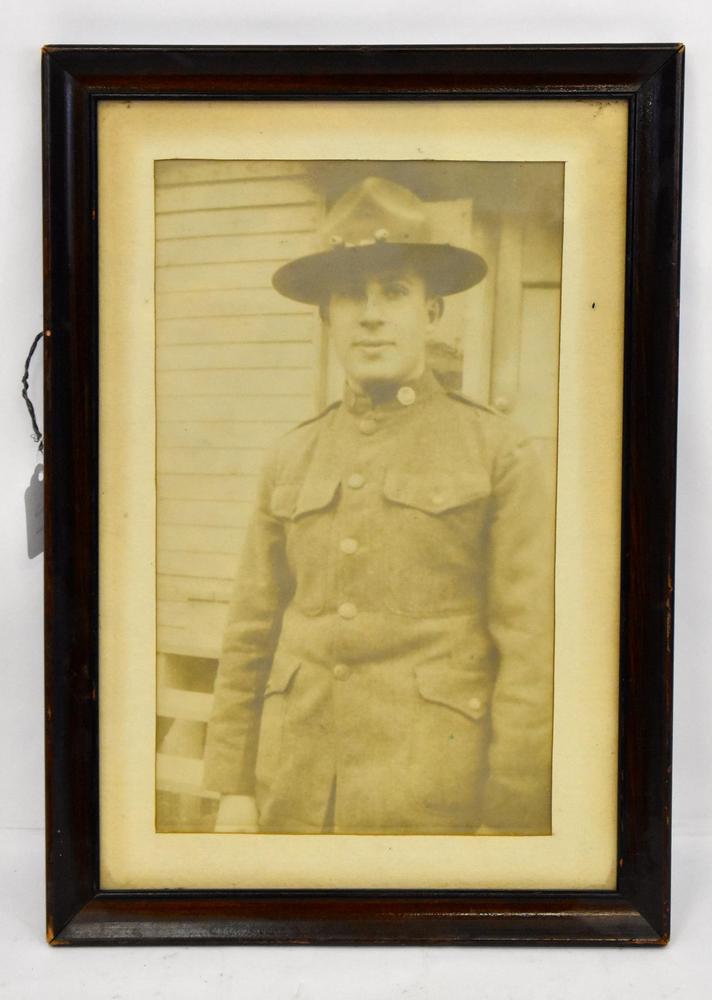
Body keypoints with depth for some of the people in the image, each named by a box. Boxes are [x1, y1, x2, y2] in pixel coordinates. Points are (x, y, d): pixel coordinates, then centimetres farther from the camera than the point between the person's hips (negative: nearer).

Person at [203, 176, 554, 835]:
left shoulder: (499, 452, -4)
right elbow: (251, 632, 9)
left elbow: (533, 645, -7)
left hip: (431, 800, -3)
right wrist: (234, 785, 7)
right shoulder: (292, 459, 7)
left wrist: (510, 817, -8)